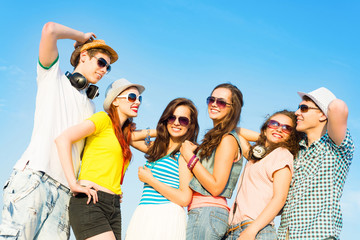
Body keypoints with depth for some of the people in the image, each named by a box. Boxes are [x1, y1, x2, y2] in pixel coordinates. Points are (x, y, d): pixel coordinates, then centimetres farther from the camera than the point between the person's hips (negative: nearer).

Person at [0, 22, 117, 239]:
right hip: (34, 175, -5)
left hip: (65, 189, 6)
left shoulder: (91, 108, 28)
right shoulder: (54, 77, 14)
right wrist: (82, 37, 14)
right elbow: (50, 30, 0)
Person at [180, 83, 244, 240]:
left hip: (208, 213, -8)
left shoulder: (228, 139, -7)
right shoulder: (214, 138, 18)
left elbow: (216, 187, -15)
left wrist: (190, 157, -10)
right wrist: (196, 151, 6)